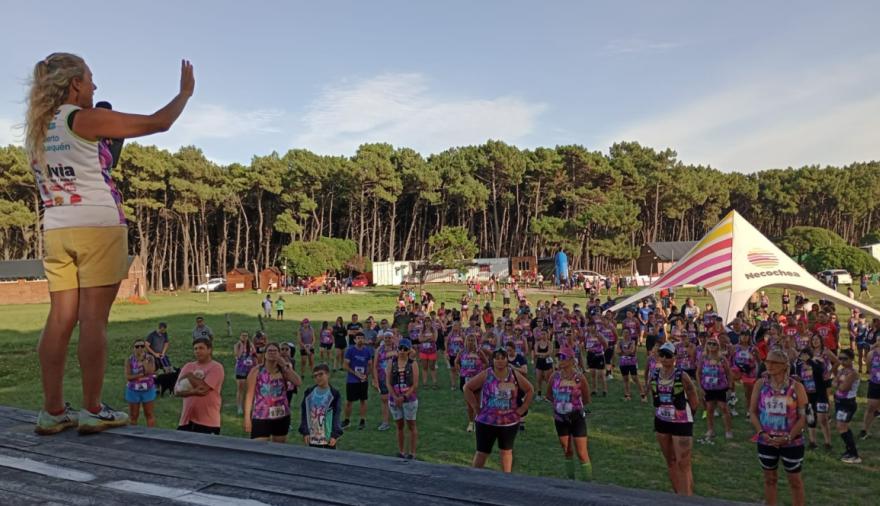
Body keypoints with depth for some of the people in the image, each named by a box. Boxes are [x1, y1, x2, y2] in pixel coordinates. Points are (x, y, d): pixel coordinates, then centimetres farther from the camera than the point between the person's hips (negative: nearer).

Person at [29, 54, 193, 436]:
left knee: (60, 319, 6)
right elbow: (158, 123, -6)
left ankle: (53, 411, 10)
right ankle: (92, 411, 0)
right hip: (97, 227, -7)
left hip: (56, 230, 7)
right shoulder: (86, 119, -7)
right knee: (93, 319, -4)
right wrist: (185, 92, 8)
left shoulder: (37, 128, 15)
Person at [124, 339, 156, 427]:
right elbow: (128, 377, -13)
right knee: (133, 416, 8)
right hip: (133, 391, 0)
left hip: (148, 390, 0)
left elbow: (150, 371, -21)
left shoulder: (149, 358, -5)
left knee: (149, 414, 4)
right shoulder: (129, 360, -7)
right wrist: (142, 374, -20)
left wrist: (143, 359, -19)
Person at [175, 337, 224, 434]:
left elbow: (203, 387, -19)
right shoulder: (188, 367, 10)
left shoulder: (216, 367, -7)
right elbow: (177, 390, 0)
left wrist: (189, 376, -4)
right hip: (187, 419, 5)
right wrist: (193, 392, -19)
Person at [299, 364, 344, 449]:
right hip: (312, 437, 3)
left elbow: (336, 416, -5)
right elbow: (304, 413, 5)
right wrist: (305, 432, 0)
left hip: (328, 438, -3)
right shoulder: (309, 393, 1)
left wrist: (335, 435, -10)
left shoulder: (334, 394, -7)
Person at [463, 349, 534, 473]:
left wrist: (522, 409, 1)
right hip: (486, 421, -2)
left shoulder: (515, 375, -4)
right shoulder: (486, 375, -10)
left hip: (510, 422, 2)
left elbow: (530, 390, 7)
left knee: (506, 451, 14)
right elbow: (467, 388, -3)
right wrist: (476, 408, -6)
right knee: (482, 452, 6)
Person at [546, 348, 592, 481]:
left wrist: (574, 405, -3)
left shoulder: (579, 377, -14)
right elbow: (549, 395, 11)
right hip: (560, 418, 4)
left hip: (577, 418, -4)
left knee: (582, 453, -3)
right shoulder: (555, 376, -4)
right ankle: (570, 479, 30)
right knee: (567, 452, 16)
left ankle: (587, 481, 8)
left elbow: (586, 400, -3)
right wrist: (559, 404, 0)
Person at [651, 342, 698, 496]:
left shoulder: (682, 376, -17)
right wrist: (661, 411, 10)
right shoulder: (654, 375, -2)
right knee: (670, 461, 17)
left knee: (683, 464, -7)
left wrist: (685, 413, 3)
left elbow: (694, 400, -8)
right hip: (661, 422, 6)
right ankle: (678, 495, 31)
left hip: (681, 423, -6)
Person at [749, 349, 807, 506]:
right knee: (769, 478, 15)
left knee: (795, 480, 10)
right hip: (766, 441, 2)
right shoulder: (760, 384, -3)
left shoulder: (796, 387, -9)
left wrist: (788, 437, -16)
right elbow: (753, 411, 0)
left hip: (792, 442, -2)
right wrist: (761, 432, -12)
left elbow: (803, 416, -8)